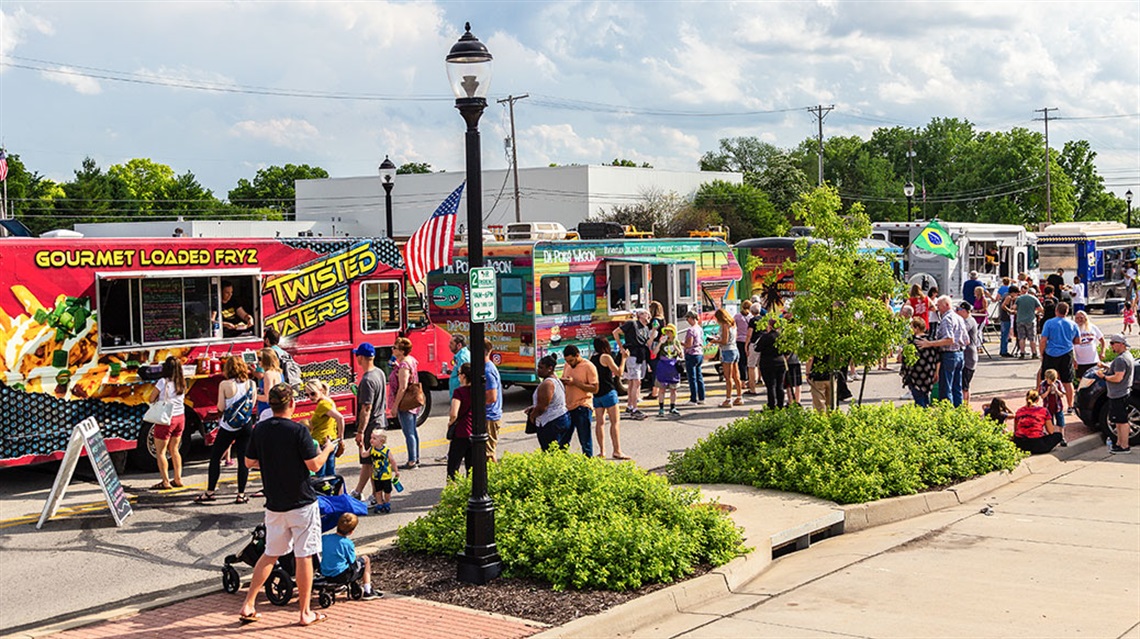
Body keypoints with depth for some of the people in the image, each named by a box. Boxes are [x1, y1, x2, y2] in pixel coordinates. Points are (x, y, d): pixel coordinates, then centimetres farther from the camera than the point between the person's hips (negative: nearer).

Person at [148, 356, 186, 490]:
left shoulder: (163, 382, -14)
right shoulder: (182, 383, 4)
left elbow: (150, 399, -8)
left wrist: (157, 398, 11)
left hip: (166, 420, -7)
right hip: (180, 418, 7)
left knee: (160, 452, 2)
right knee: (174, 449, 19)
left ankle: (166, 482, -2)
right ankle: (178, 479, 20)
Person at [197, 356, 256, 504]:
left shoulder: (224, 385, -12)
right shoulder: (251, 384, -2)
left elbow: (221, 407, -10)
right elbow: (252, 404, 5)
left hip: (228, 426, -3)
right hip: (246, 425, 3)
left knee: (215, 457, 11)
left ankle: (210, 492, 10)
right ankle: (241, 494, 6)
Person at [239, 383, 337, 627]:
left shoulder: (259, 430, 0)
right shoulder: (298, 431, -16)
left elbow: (249, 463, 9)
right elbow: (314, 465, -15)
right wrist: (327, 449, 3)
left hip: (274, 504, 5)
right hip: (302, 503, -5)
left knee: (270, 554, 18)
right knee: (303, 556, 3)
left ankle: (248, 605, 16)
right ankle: (305, 612, 9)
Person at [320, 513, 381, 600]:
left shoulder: (324, 538, -1)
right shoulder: (347, 543, -16)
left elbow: (321, 554, 14)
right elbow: (353, 562, -8)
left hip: (326, 576, 6)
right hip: (343, 577, -6)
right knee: (365, 559, 14)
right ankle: (367, 591, 14)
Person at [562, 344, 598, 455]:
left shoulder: (588, 367, -11)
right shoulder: (567, 366, 10)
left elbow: (595, 388, -17)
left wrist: (575, 382, -22)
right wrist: (563, 382, -3)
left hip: (582, 407, -7)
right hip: (568, 407, 7)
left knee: (585, 440, 0)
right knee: (563, 441, 11)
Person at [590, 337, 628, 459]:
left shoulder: (592, 358, 10)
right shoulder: (606, 357, -10)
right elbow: (619, 372, -9)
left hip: (596, 393, 7)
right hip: (608, 392, -7)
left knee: (599, 422, 8)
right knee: (615, 422, -5)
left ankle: (602, 450, 7)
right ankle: (617, 451, -10)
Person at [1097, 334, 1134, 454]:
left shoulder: (1121, 359, -23)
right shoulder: (1127, 355, 12)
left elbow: (1118, 378, -26)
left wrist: (1104, 376, -14)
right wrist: (1106, 367, 12)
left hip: (1119, 395, -11)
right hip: (1118, 394, 11)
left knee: (1122, 421, -3)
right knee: (1119, 421, 19)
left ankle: (1125, 446, 2)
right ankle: (1119, 443, 28)